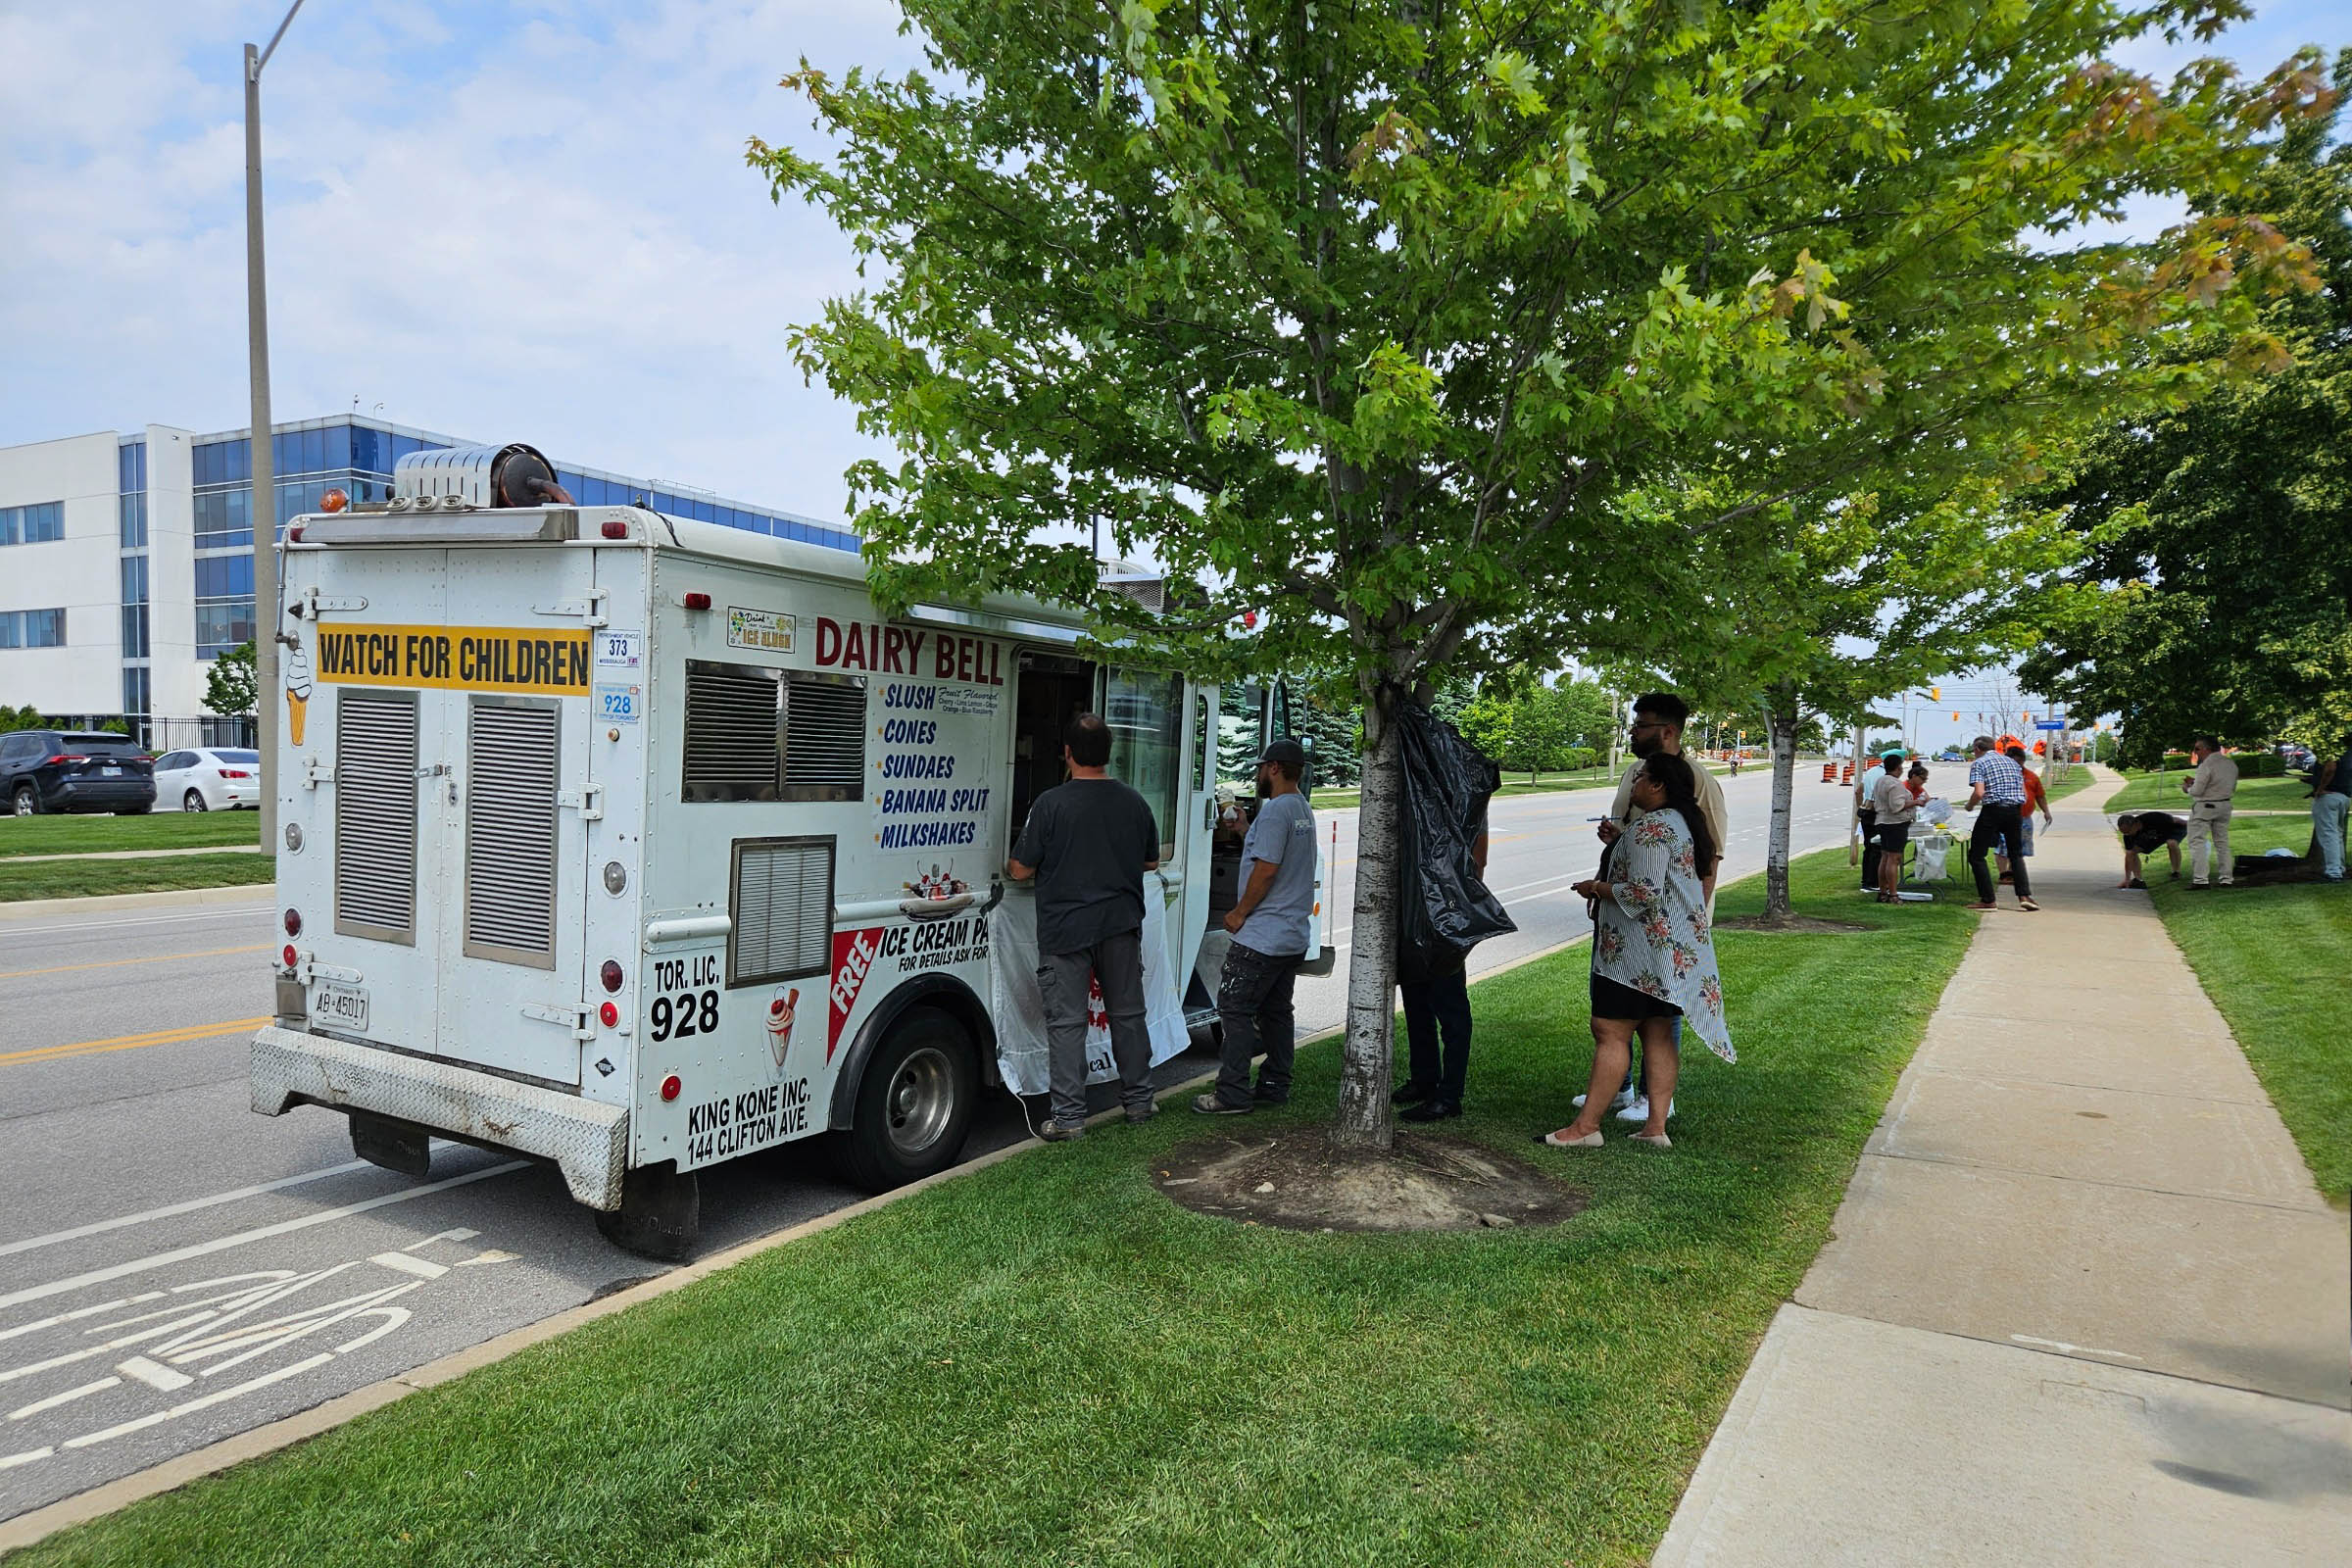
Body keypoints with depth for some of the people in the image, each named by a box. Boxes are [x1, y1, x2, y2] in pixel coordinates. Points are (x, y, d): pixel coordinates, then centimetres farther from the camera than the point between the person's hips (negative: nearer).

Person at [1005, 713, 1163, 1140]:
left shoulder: (1051, 803, -13)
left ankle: (1068, 1116, 3)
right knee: (1128, 1013, 15)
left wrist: (1007, 869, 15)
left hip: (1065, 928, -4)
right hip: (1122, 925, 4)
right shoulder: (1134, 803, 2)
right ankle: (1139, 1101, 25)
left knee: (1066, 1020, 1)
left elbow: (1022, 870, -8)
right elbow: (1151, 862, 15)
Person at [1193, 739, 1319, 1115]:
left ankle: (1233, 1094, -5)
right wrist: (1242, 826, 28)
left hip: (1262, 936, -10)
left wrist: (1240, 912, -13)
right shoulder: (1304, 810, 15)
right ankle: (1275, 1086, 20)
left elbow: (1266, 869, -21)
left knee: (1234, 1008, -6)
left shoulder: (1275, 810, -17)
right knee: (1276, 1010, 15)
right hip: (1294, 936, 10)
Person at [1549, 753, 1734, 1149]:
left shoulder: (1651, 827, -17)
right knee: (1658, 1035, 10)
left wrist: (1598, 888, -9)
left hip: (1640, 952, -10)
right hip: (1676, 950, 10)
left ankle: (1586, 1125, -4)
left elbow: (1644, 893, -23)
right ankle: (1657, 1125, 12)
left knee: (1610, 1031, -7)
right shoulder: (1683, 823, 16)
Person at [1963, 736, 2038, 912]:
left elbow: (1979, 793, -16)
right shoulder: (2012, 762, 17)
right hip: (2014, 811, 6)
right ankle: (2025, 896, 8)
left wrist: (1970, 806, 2)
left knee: (1976, 856, 4)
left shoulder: (1979, 763, -2)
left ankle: (1988, 900, 0)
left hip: (1992, 811, -6)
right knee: (2016, 854, 21)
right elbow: (2024, 795, 12)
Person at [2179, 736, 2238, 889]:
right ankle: (2226, 878, 16)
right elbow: (2233, 789, 17)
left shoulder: (2206, 766, -18)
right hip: (2224, 806, 8)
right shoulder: (2231, 764, 9)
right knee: (2222, 842, 15)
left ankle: (2199, 879, -10)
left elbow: (2197, 791, -20)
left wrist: (2187, 788, 3)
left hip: (2204, 807, -8)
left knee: (2197, 842, -4)